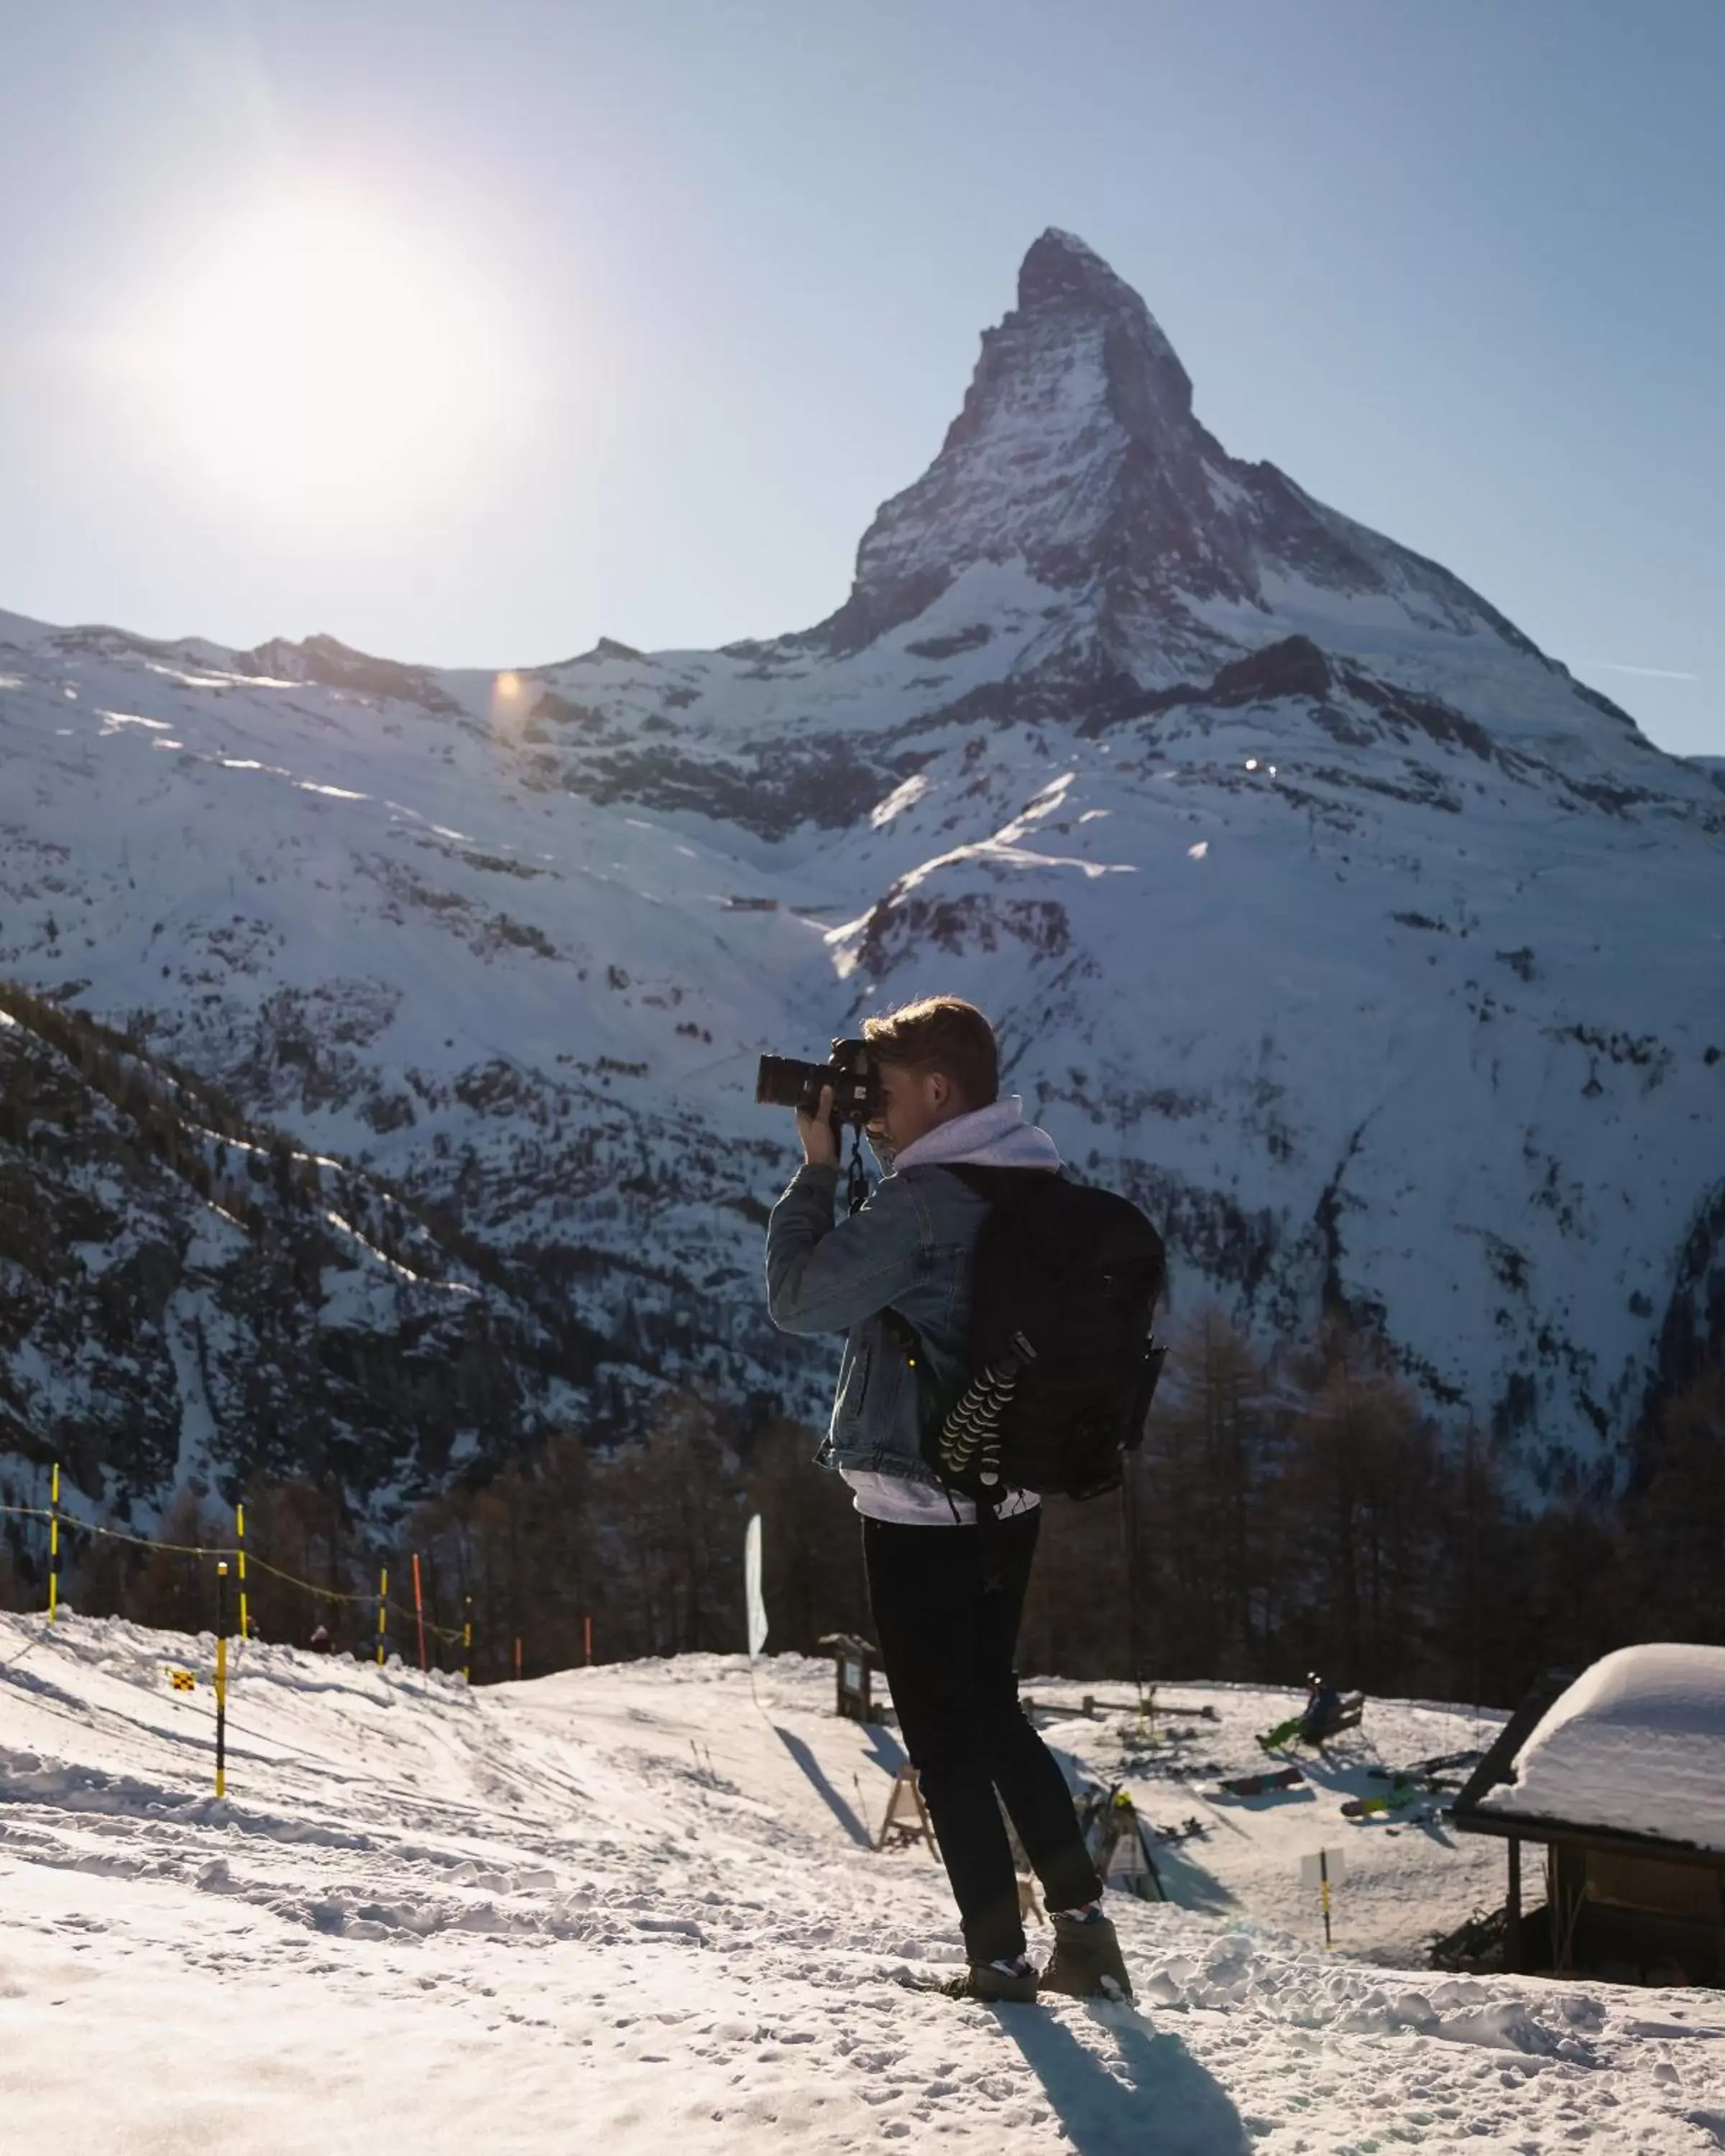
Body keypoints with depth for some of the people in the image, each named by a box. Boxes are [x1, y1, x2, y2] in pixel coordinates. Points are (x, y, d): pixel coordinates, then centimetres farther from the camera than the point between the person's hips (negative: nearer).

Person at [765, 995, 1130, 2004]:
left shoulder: (924, 1201, -20)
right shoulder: (1036, 1185, 7)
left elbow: (799, 1298, -13)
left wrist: (817, 1166, -7)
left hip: (919, 1509, -8)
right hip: (1009, 1498, 8)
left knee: (944, 1737, 4)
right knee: (996, 1713, 20)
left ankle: (999, 1959, 10)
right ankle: (1084, 1922, 19)